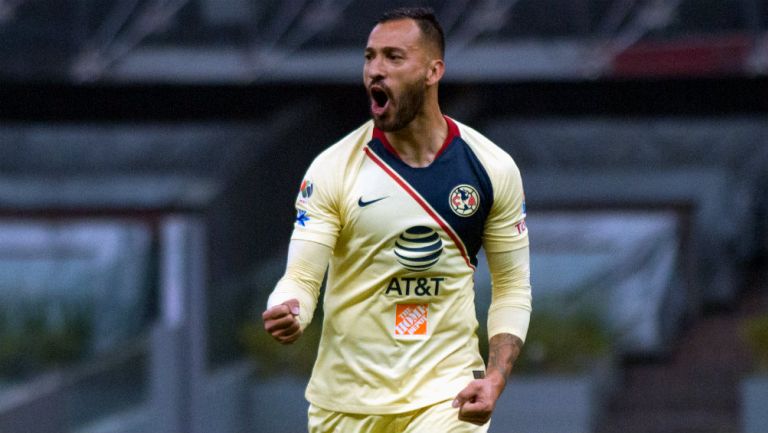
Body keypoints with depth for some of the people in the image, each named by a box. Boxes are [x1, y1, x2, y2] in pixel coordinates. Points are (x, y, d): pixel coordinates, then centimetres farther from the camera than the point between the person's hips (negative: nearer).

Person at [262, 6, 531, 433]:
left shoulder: (493, 169, -1)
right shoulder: (332, 169, -5)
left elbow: (512, 288, 6)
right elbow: (301, 276, -10)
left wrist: (494, 378, -8)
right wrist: (285, 314, -34)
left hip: (446, 395, -1)